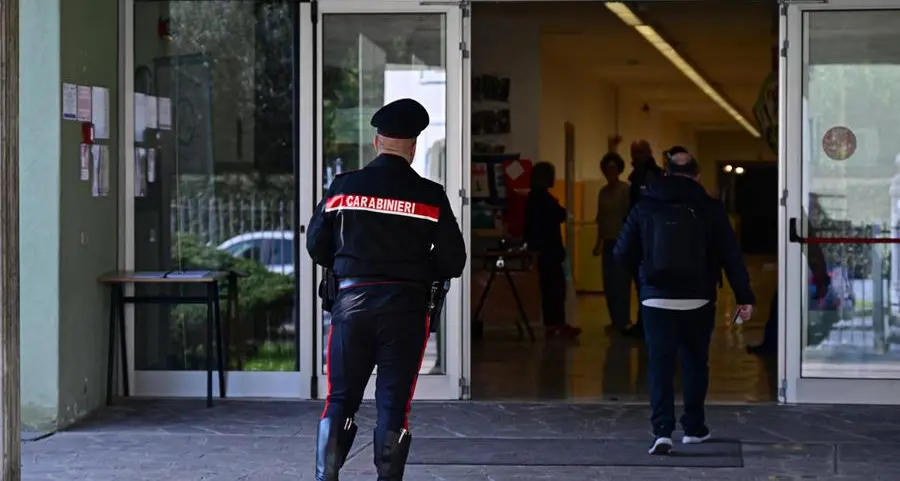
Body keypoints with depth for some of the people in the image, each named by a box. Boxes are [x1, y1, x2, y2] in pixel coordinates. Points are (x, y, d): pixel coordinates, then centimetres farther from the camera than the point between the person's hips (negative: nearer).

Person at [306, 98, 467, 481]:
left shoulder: (344, 187, -1)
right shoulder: (430, 196, -4)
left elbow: (316, 245, 6)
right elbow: (453, 261, -3)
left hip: (352, 301, 1)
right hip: (406, 306, -1)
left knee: (341, 399, 9)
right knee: (394, 404, 5)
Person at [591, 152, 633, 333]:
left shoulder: (626, 189, -7)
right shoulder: (603, 192, 12)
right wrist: (598, 241, 16)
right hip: (608, 242, 6)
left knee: (621, 282, -7)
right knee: (609, 283, 6)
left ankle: (623, 321, -1)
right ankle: (616, 320, 14)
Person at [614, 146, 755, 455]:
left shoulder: (645, 207, 0)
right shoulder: (710, 209, -1)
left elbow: (623, 254, 4)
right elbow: (731, 256, -4)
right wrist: (744, 297, -1)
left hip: (657, 300, 0)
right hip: (698, 301, 1)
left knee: (660, 365, 0)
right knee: (695, 363, 16)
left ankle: (663, 431, -13)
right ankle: (693, 427, 23)